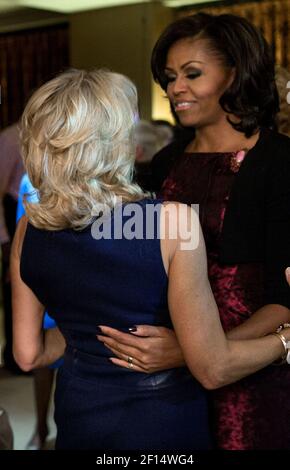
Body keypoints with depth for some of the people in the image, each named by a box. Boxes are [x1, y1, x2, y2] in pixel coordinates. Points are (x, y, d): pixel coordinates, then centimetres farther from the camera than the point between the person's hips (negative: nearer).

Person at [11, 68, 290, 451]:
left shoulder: (29, 230, -8)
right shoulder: (172, 220, -23)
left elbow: (29, 354, 1)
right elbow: (213, 369, -18)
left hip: (77, 420, 4)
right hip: (163, 423, -4)